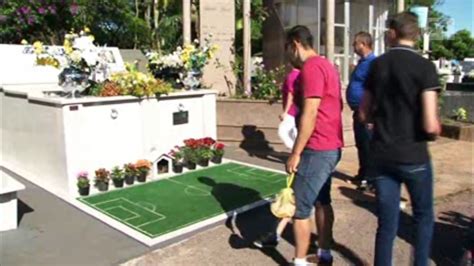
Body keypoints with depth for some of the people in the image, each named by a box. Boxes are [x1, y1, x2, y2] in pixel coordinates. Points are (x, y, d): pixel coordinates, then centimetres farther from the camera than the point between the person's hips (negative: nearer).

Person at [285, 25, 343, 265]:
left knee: (299, 208, -1)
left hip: (317, 149, -10)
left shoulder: (311, 67, -16)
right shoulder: (326, 65, 15)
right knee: (321, 201, 19)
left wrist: (295, 153, -18)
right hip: (331, 146, 10)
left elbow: (309, 114, -22)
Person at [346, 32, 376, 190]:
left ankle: (370, 178, 9)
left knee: (368, 146, -1)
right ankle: (363, 174, 29)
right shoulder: (363, 62, 15)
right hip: (358, 111, 10)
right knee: (361, 145, 17)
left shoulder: (372, 63, -17)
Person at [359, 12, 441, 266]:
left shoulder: (377, 65, 1)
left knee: (387, 223, 11)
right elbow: (430, 126, -17)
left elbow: (364, 114, 7)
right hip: (413, 156, -3)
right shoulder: (425, 67, -11)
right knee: (423, 217, 20)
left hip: (382, 156, 3)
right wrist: (436, 130, 4)